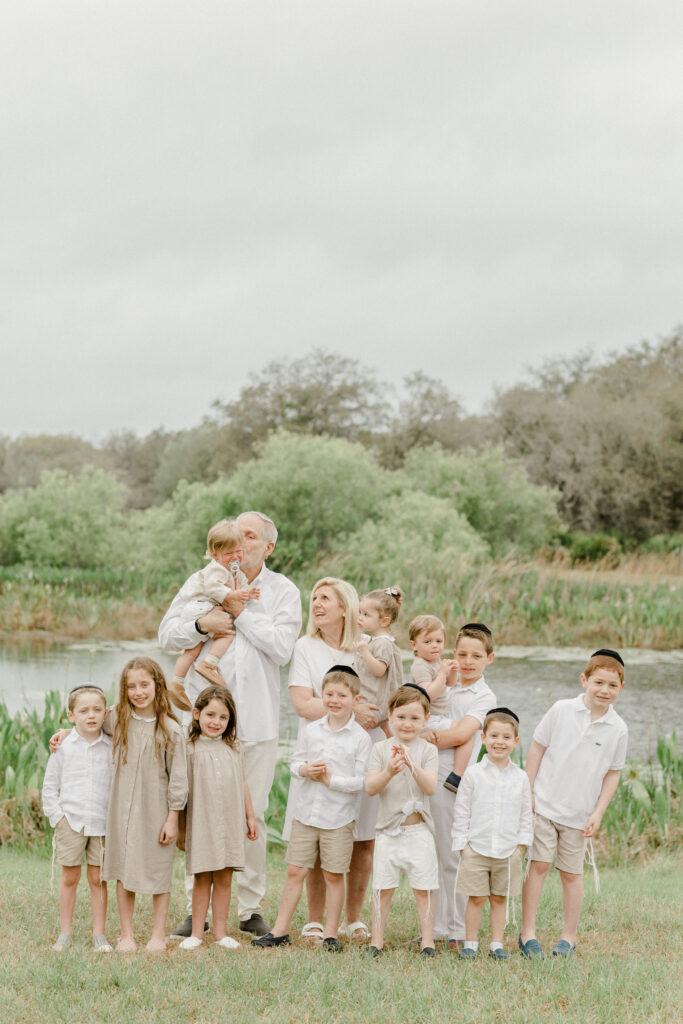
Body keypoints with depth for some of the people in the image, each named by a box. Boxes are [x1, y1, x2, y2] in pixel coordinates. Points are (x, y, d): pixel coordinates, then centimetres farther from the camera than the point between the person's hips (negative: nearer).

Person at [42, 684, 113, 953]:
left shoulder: (112, 747, 2)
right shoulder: (63, 746, 0)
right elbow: (50, 785, 5)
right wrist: (57, 817, -3)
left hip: (102, 822, 1)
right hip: (70, 821, 0)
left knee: (98, 878, 4)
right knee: (69, 877, 6)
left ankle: (99, 934, 11)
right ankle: (65, 933, 14)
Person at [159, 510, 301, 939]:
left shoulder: (283, 591, 6)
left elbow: (282, 647, -8)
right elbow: (167, 634, 3)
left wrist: (241, 613, -9)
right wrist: (201, 624, -15)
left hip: (258, 722, 0)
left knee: (253, 815, 3)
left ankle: (250, 908, 12)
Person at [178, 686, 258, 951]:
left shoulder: (232, 749, 9)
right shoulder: (190, 750, -3)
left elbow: (242, 784, 16)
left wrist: (250, 817, 15)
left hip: (230, 823, 3)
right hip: (200, 823, -3)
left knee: (224, 879, 5)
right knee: (202, 879, 2)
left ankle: (220, 932, 11)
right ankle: (196, 933, 9)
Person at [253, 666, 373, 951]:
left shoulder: (360, 738, -6)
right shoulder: (312, 730, 6)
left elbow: (362, 781, -8)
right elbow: (295, 762, 10)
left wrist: (331, 779, -15)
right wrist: (305, 770, -11)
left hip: (339, 818, -3)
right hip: (306, 813, 3)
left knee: (334, 875, 4)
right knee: (295, 871, 6)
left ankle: (331, 933, 14)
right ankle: (280, 931, 11)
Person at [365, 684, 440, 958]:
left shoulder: (427, 750, 1)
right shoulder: (381, 749, 3)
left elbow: (430, 787, -12)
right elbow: (370, 787, -6)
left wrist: (412, 765, -28)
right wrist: (389, 772, -25)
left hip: (419, 830, -1)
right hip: (388, 829, 1)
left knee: (423, 888, 2)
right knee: (382, 888, 4)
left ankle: (427, 940, 9)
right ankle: (376, 940, 13)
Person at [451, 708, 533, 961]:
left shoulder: (520, 777, 5)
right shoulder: (473, 774, -1)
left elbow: (526, 815, 10)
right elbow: (461, 812, 1)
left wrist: (521, 844, 2)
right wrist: (462, 844, -3)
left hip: (508, 852, 2)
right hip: (476, 849, -2)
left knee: (500, 898, 8)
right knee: (476, 898, 1)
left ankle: (497, 944, 16)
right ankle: (470, 943, 11)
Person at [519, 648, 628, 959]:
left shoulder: (618, 729, -2)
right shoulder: (561, 711, -6)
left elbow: (613, 773, 6)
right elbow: (537, 748, 1)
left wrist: (598, 813, 0)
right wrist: (528, 791, -2)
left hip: (580, 814, 1)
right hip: (544, 804, -1)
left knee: (571, 873, 8)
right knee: (538, 864, -4)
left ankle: (569, 937, 19)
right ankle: (528, 933, 4)